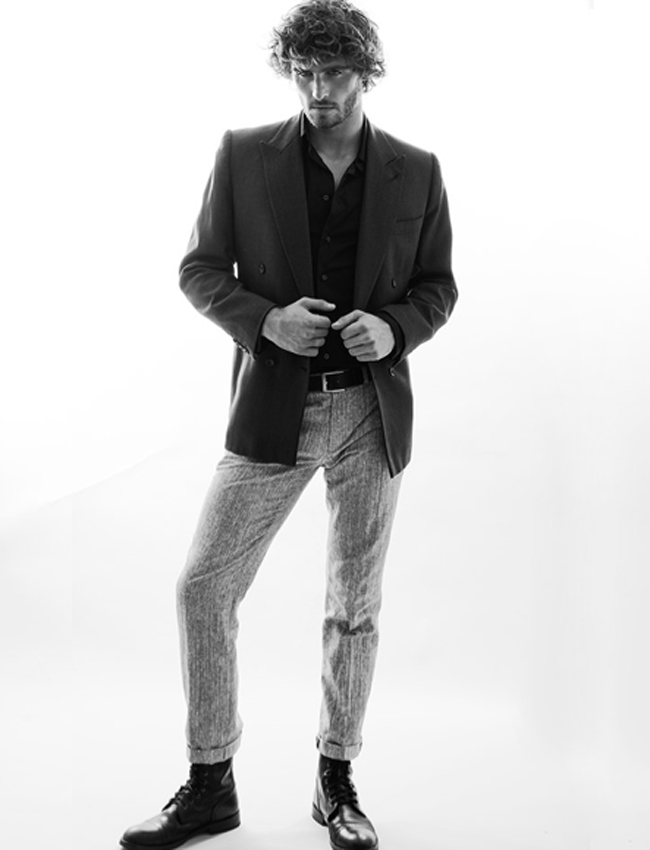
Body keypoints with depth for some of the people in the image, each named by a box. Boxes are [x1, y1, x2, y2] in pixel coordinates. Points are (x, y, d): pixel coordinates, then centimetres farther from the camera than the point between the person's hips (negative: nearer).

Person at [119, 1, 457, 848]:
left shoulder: (416, 171, 3)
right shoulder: (244, 155, 1)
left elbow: (438, 286, 9)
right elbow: (199, 269, 3)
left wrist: (395, 328, -12)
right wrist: (265, 319, -16)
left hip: (374, 411, 1)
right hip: (275, 407, 0)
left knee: (355, 606, 9)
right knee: (202, 588, -3)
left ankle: (337, 781, 27)